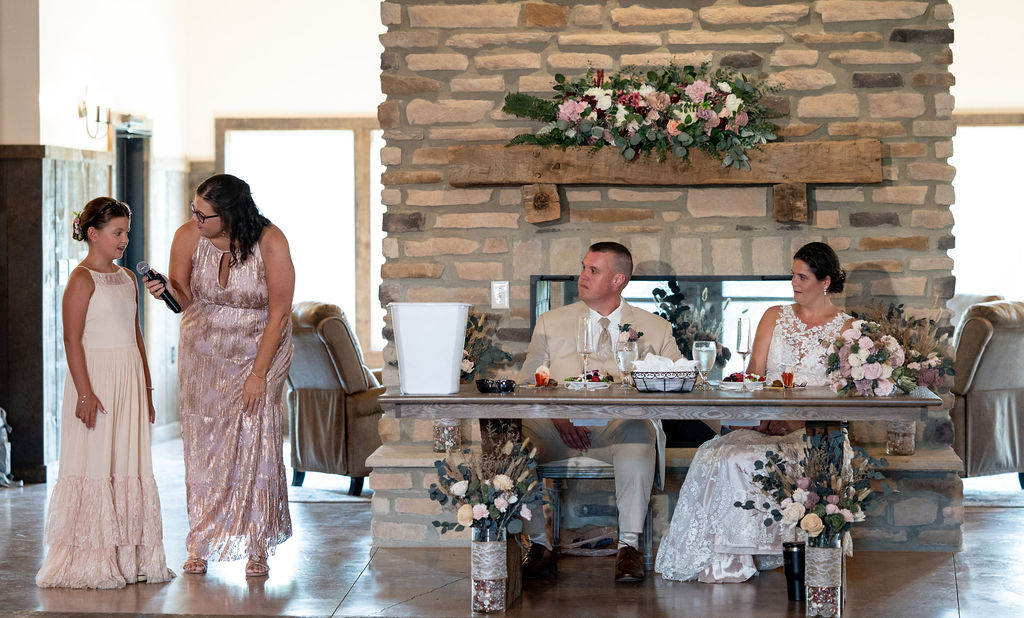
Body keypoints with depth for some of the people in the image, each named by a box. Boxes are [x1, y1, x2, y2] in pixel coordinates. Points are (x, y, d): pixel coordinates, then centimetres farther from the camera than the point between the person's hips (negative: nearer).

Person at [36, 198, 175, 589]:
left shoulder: (127, 278, 15)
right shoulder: (82, 279, -9)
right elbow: (72, 339, -14)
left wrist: (146, 387, 18)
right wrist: (85, 393, -19)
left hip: (130, 380, 7)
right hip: (97, 377, -7)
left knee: (130, 464, 7)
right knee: (96, 464, -5)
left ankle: (129, 556, 13)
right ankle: (91, 560, 0)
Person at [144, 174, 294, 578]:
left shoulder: (270, 243, -19)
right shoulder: (187, 237, -11)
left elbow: (279, 314, -15)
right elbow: (186, 299, 1)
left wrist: (258, 374, -17)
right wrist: (167, 290, -23)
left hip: (259, 352, -2)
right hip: (203, 354, 3)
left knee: (256, 443, -10)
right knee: (202, 444, -1)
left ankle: (256, 548, -2)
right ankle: (201, 546, 6)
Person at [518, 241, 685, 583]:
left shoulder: (655, 329, 17)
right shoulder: (551, 323, 19)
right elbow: (528, 385, 10)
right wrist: (558, 417, -11)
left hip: (620, 426, -1)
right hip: (560, 429, 1)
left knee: (639, 431, -38)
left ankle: (629, 545, -32)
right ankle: (539, 544, -20)